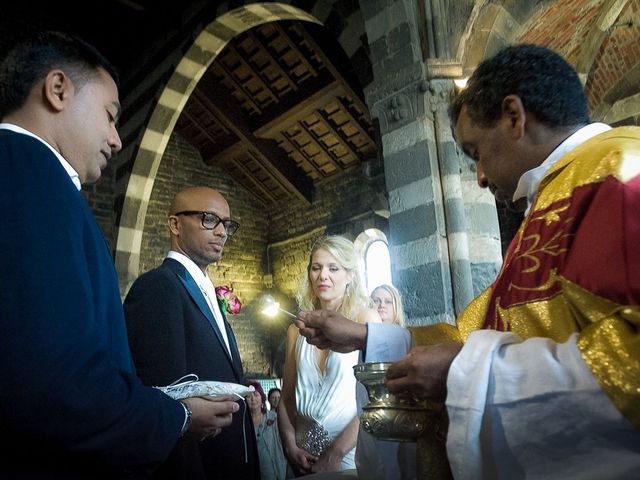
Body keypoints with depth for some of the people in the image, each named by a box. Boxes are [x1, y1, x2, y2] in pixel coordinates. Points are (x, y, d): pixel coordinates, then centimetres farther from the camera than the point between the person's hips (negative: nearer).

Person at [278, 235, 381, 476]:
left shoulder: (366, 319, -7)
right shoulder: (297, 330, 4)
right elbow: (287, 398, 8)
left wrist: (335, 455, -15)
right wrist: (291, 447, -6)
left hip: (351, 452, -3)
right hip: (305, 456, 3)